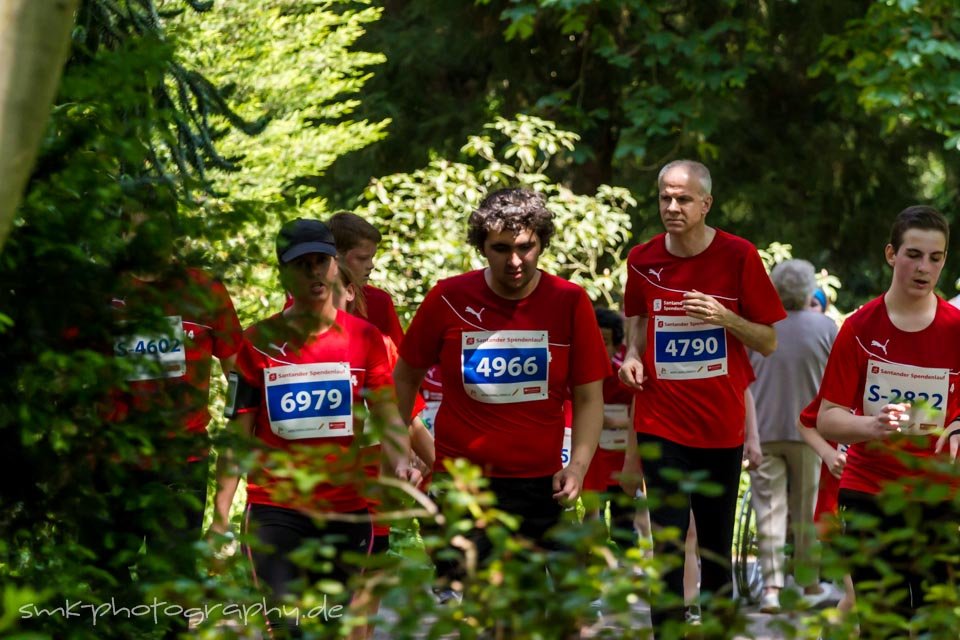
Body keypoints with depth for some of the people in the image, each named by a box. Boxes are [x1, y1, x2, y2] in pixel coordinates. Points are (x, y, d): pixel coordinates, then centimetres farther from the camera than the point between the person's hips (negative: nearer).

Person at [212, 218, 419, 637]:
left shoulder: (364, 338, 3)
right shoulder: (260, 341, 1)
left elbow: (388, 417, 0)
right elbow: (238, 435, 2)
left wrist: (401, 463, -22)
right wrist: (220, 516, -4)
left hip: (346, 512, 1)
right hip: (275, 512, -1)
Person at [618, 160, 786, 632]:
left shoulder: (738, 256, -5)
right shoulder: (643, 260, 2)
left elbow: (768, 342, -1)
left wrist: (724, 317, -18)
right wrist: (633, 355, 0)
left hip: (722, 424, 0)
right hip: (661, 422, 0)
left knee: (717, 544, 9)